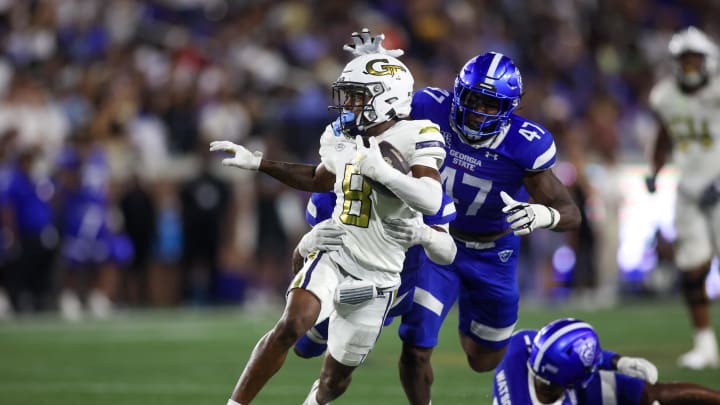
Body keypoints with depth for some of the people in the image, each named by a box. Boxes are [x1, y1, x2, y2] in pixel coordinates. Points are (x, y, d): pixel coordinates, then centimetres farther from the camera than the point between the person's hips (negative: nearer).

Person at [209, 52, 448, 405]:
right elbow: (320, 180, 25)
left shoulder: (413, 138, -15)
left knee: (337, 373, 10)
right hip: (333, 256, 3)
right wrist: (256, 163, 21)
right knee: (291, 326, -24)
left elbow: (431, 201, -29)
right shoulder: (341, 138, 3)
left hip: (375, 277, -3)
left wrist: (381, 171, -37)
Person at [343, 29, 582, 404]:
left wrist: (541, 215, -47)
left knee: (483, 361, 15)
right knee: (415, 349, -12)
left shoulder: (524, 146, -28)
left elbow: (571, 214, -24)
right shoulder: (434, 109, -23)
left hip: (492, 255, 0)